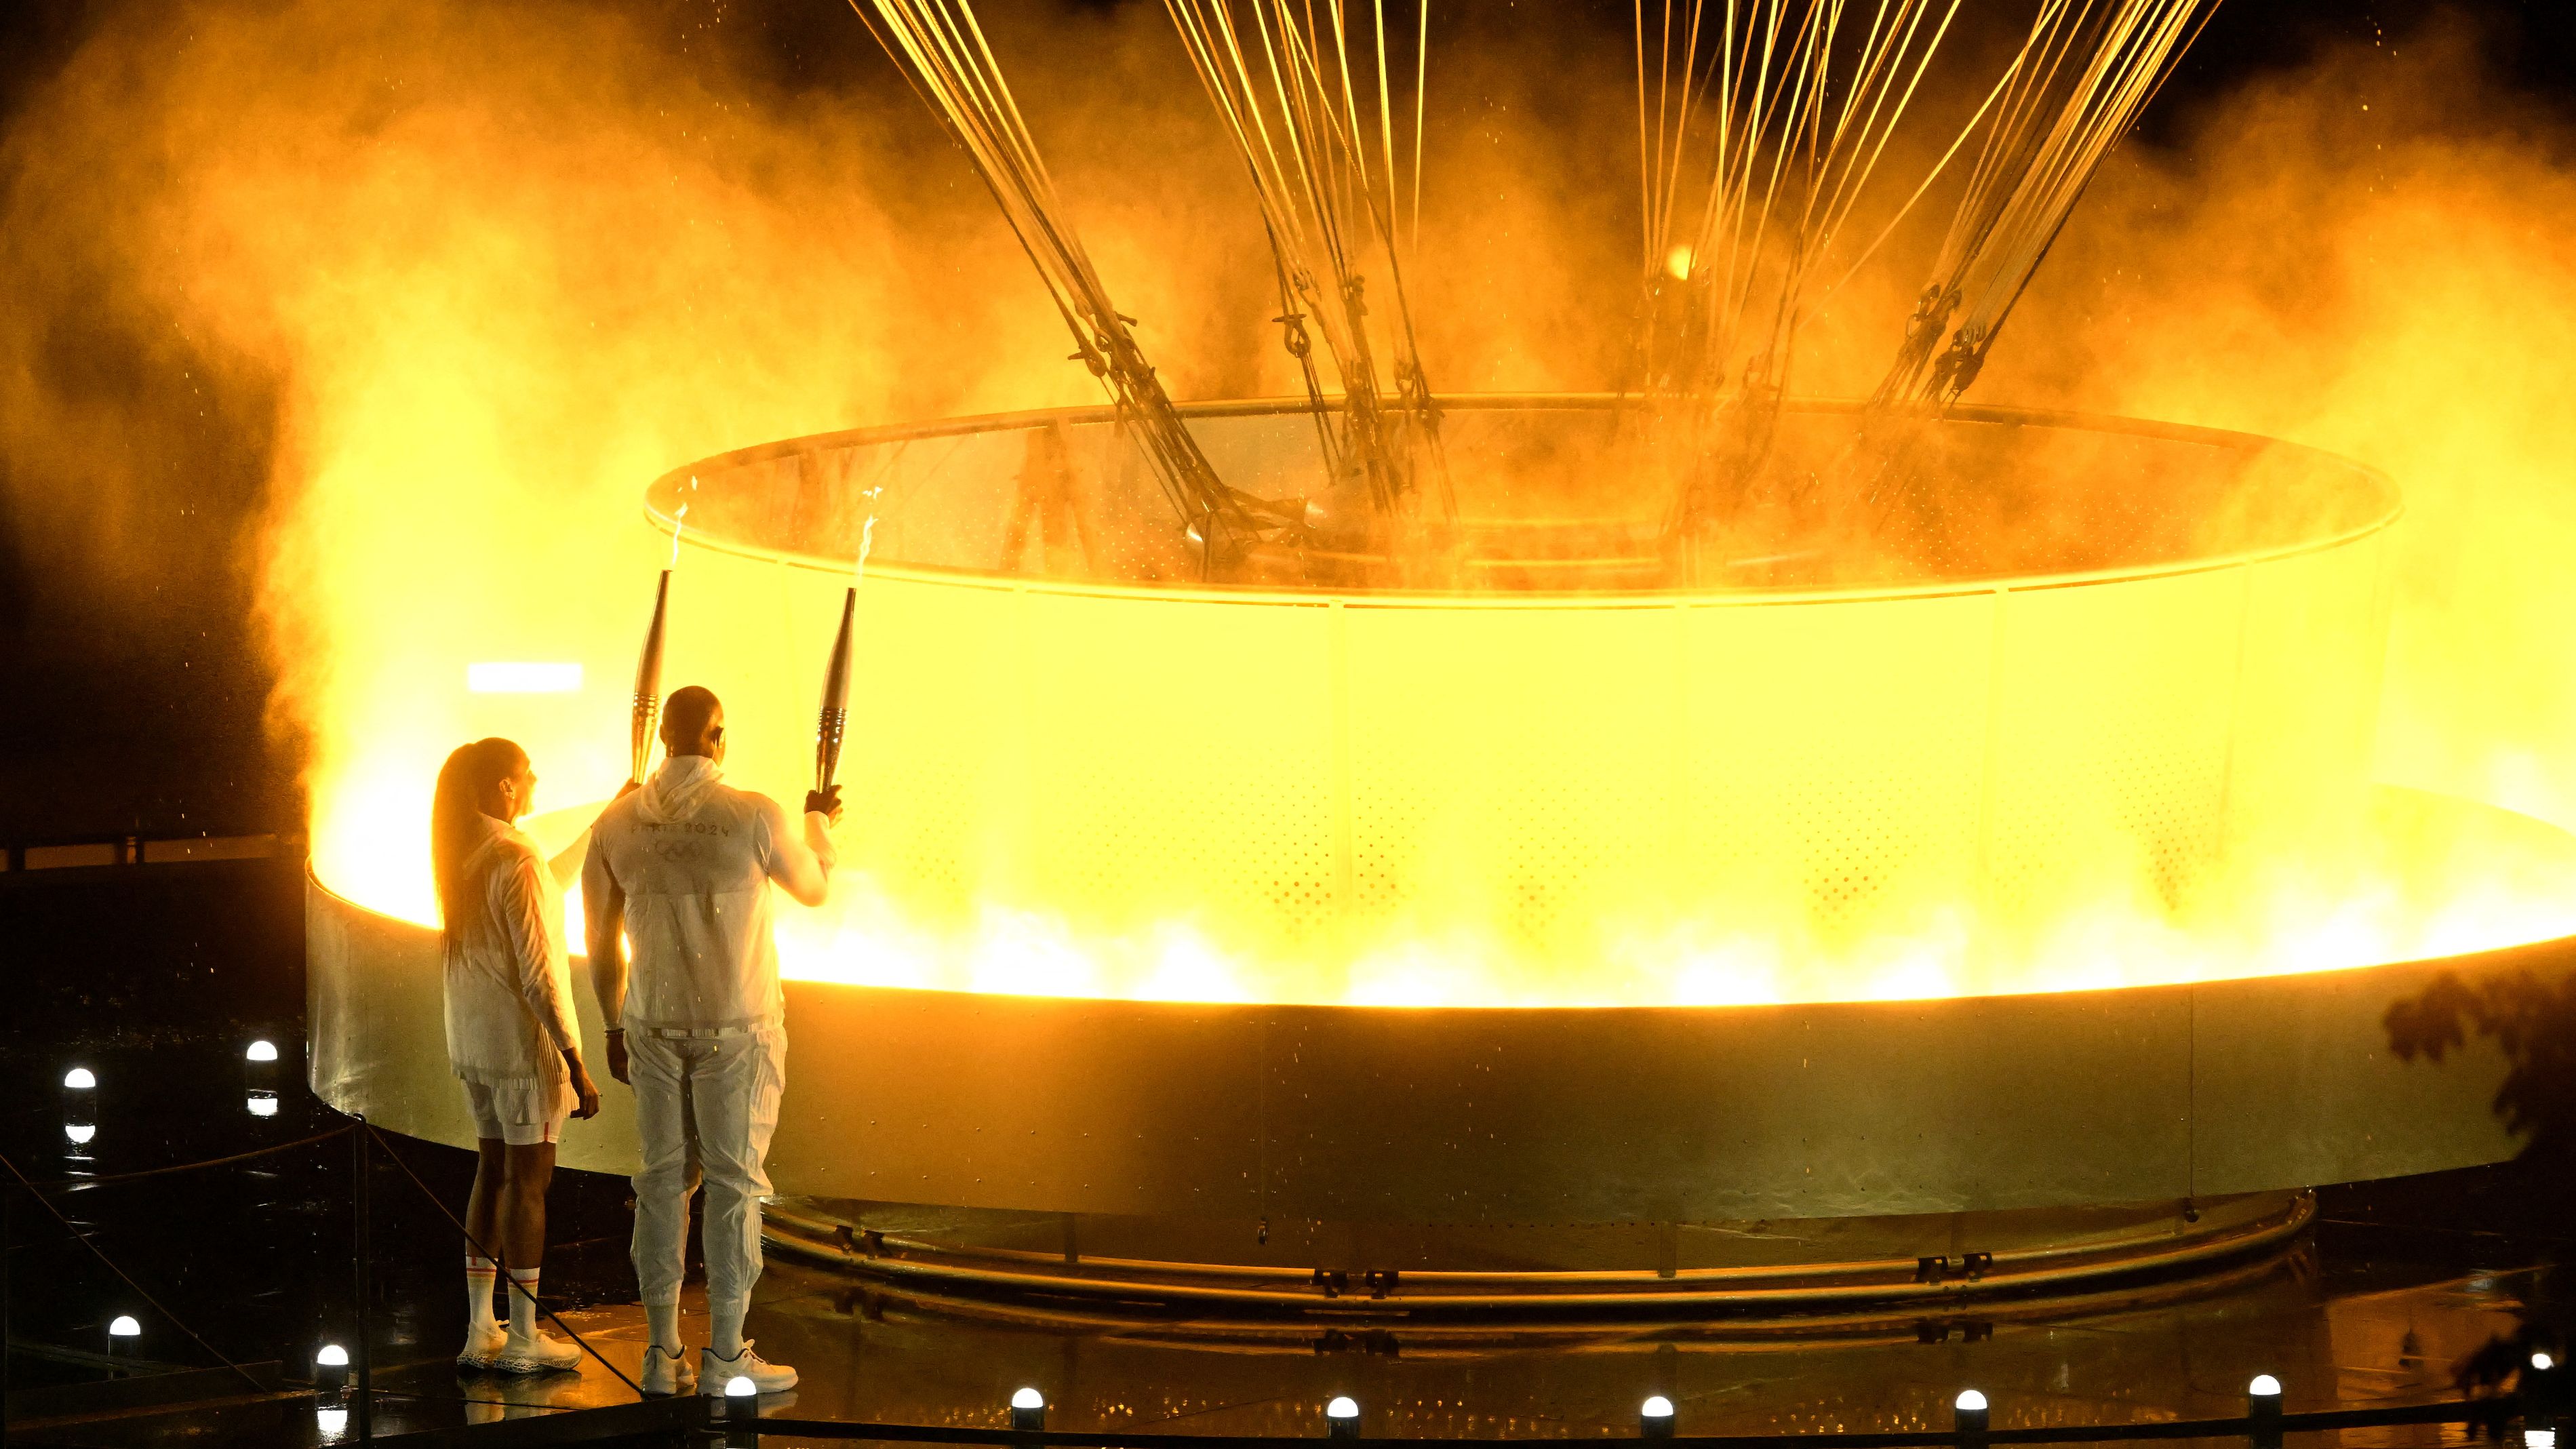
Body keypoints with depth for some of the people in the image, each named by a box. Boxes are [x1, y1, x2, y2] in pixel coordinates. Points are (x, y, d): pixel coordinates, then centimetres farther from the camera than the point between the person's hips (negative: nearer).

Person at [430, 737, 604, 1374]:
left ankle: (479, 1330, 19)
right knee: (528, 1180, 0)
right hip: (524, 1042, -8)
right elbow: (539, 975, -21)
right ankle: (524, 1338, 5)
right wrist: (576, 1062, -17)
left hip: (471, 1043, 8)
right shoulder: (515, 860, -20)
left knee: (492, 1172, 15)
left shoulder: (461, 854, 6)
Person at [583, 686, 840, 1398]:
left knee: (664, 1179, 10)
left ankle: (663, 1354, 13)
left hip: (654, 1026, 4)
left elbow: (600, 942, 7)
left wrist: (614, 1026, 20)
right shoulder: (755, 817, -12)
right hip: (737, 1029, -4)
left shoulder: (616, 824, -2)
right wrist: (820, 820, 28)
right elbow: (814, 887, 8)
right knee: (735, 1184, 3)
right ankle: (726, 1358, 5)